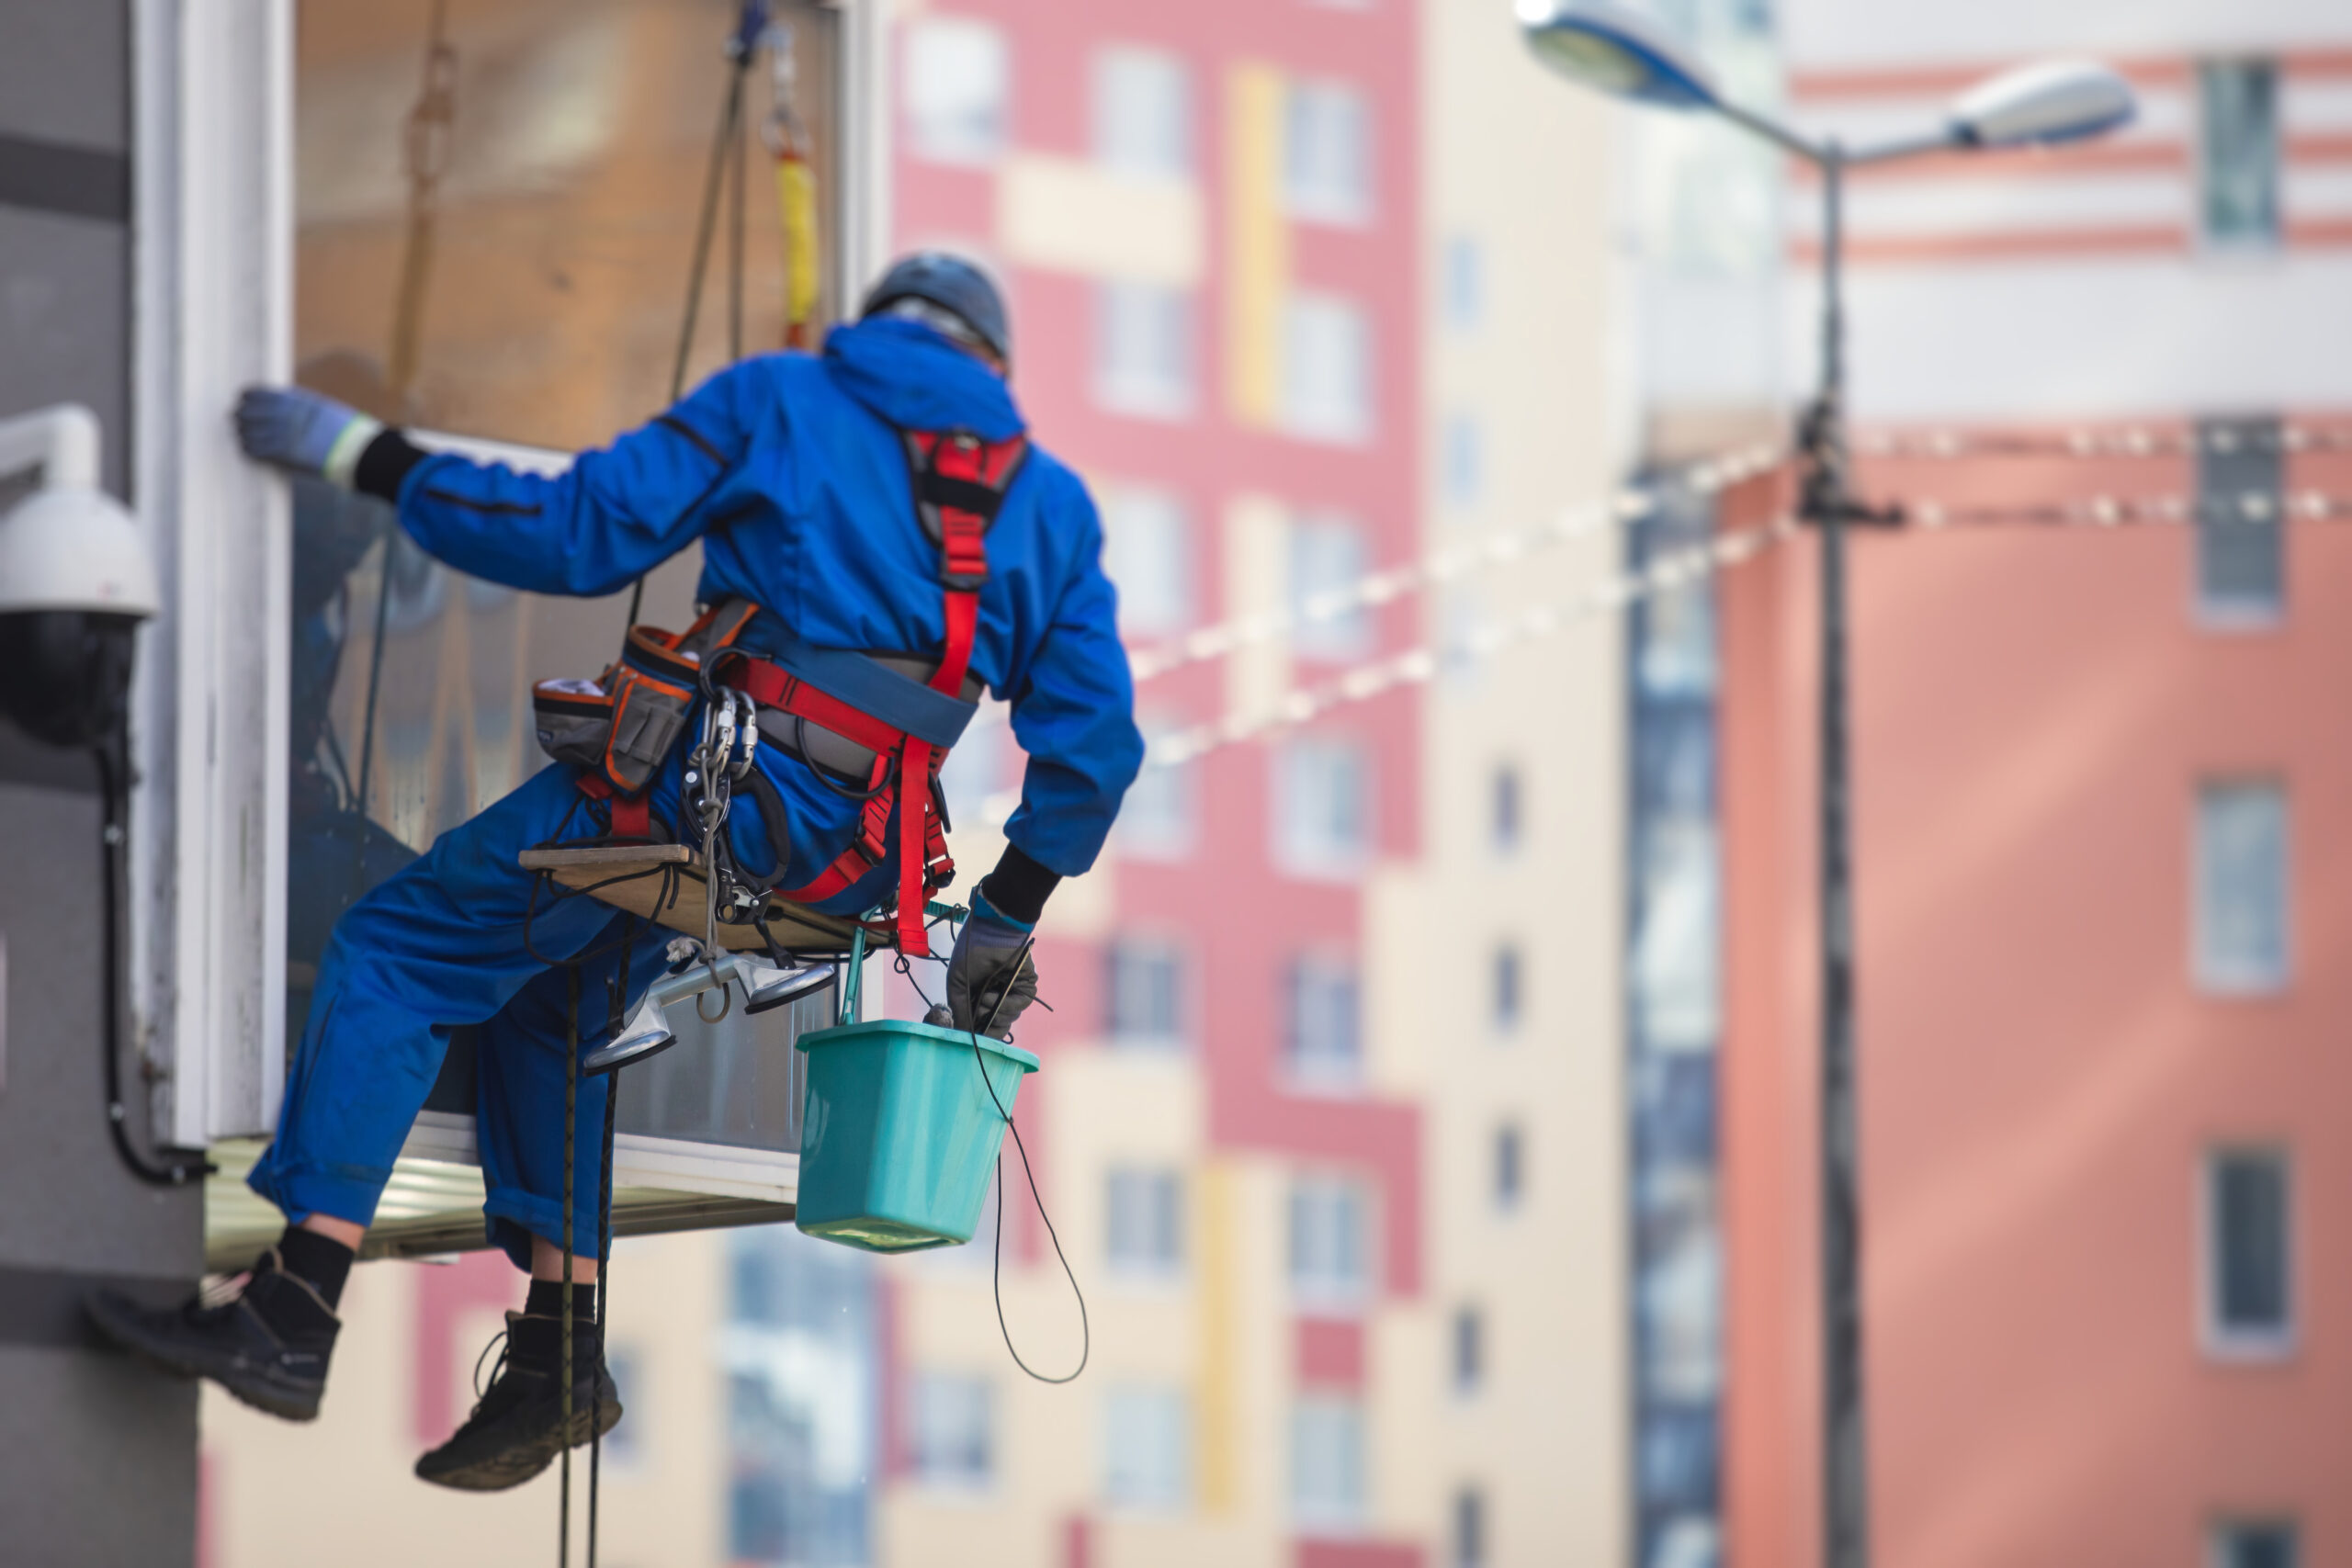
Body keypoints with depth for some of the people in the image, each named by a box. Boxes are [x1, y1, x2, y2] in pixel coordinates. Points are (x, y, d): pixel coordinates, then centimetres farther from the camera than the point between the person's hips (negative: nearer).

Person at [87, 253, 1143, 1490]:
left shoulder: (777, 399, 6)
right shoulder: (1050, 503, 16)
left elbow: (582, 531, 0)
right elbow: (1095, 739, 12)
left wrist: (368, 459, 9)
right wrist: (1003, 922, 23)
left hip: (704, 783, -5)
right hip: (850, 863, 6)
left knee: (402, 949, 5)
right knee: (540, 996, 26)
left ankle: (293, 1309, -8)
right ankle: (557, 1347, 16)